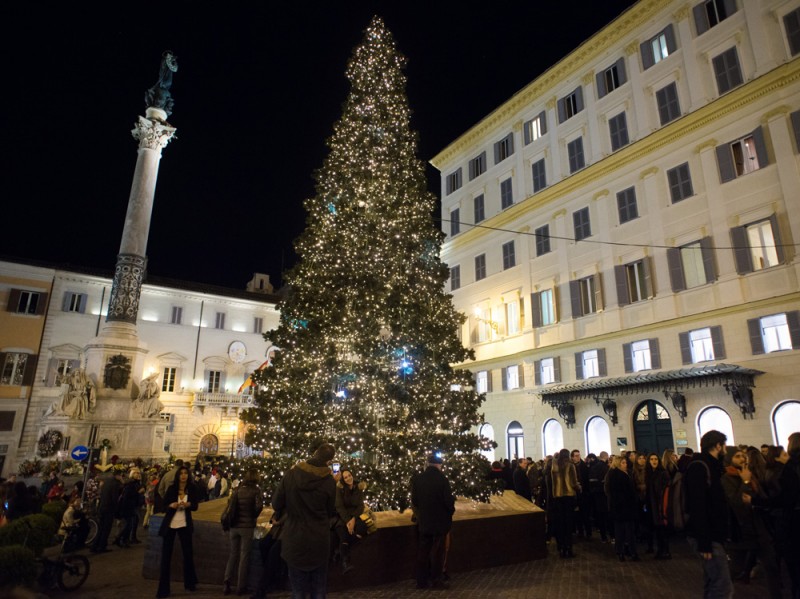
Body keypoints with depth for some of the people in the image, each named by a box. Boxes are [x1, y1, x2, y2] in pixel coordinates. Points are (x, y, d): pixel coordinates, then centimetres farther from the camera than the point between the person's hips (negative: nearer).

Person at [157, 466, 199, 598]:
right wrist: (171, 505, -23)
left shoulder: (192, 489, -4)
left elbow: (195, 506, 0)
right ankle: (163, 588, 11)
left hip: (185, 525, 1)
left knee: (188, 553, 10)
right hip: (169, 524, -1)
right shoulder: (171, 488, -7)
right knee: (166, 555, 1)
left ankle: (189, 583, 28)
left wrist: (188, 504, -21)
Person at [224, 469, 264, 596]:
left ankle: (227, 582, 8)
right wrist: (253, 516, -1)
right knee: (244, 556, 7)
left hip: (234, 526, 3)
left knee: (233, 554, 18)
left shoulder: (238, 489, 2)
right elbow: (259, 506, -20)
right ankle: (240, 587, 13)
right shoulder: (256, 490, -9)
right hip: (247, 527, -3)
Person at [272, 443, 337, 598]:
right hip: (318, 542, -1)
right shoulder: (329, 481, -15)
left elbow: (276, 505, -3)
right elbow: (331, 512, -2)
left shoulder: (290, 475, -13)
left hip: (294, 540, 1)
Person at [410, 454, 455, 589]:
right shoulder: (442, 479, -18)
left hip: (423, 521, 4)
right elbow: (448, 501, -18)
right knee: (437, 551, 9)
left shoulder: (416, 478, -5)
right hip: (440, 521, -4)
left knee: (423, 551, 13)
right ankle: (436, 580, 14)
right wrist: (453, 498, 4)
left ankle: (422, 581, 18)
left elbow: (414, 500, 1)